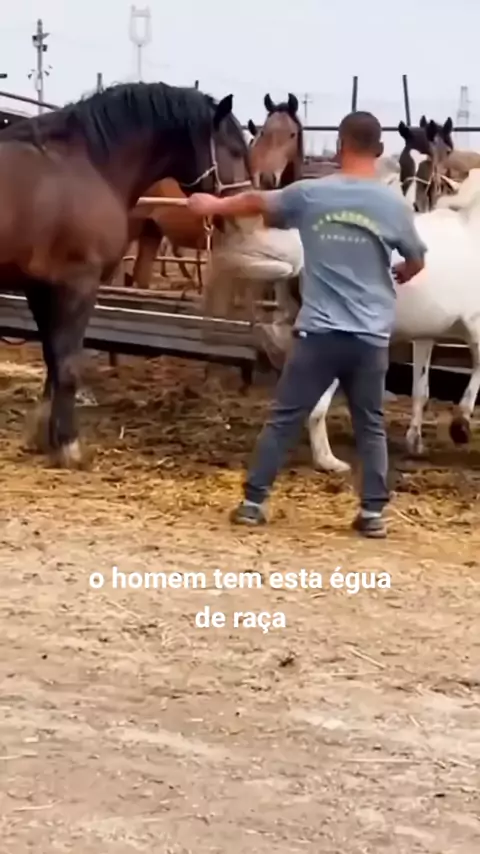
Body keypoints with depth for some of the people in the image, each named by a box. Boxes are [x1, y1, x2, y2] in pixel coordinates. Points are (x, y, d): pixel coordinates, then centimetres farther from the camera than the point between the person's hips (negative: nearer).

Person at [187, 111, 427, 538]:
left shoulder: (309, 194, -3)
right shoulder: (395, 204, -3)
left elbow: (257, 202, 15)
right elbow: (416, 262, 12)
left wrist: (215, 205, 34)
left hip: (318, 332, 0)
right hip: (371, 337, 0)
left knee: (284, 418, 9)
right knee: (370, 425, 13)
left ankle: (254, 501, 11)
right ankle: (374, 511, 12)